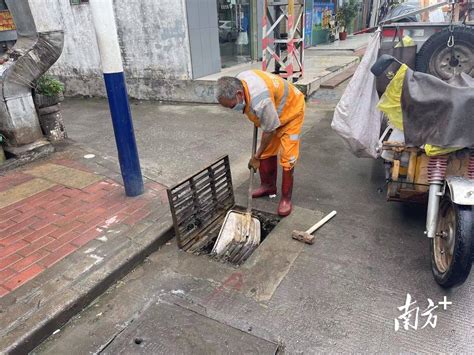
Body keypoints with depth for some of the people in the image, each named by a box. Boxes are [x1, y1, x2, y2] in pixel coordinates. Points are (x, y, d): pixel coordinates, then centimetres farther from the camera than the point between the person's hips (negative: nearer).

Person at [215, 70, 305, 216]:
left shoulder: (261, 102, -43)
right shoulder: (238, 82, -18)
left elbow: (269, 131, -29)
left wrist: (256, 157, -16)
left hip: (290, 111, -8)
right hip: (272, 113, 8)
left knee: (287, 158, -9)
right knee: (267, 152, 11)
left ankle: (286, 198, 3)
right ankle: (268, 186, 27)